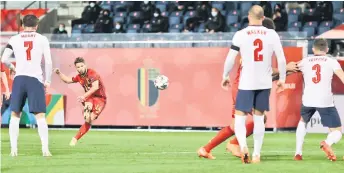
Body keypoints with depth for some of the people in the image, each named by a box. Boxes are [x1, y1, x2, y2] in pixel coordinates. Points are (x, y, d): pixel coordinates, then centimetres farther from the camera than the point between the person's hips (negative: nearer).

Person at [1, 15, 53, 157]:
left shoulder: (14, 39, 6)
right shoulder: (42, 39, 4)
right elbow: (48, 62, -1)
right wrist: (48, 81, 9)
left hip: (19, 79, 1)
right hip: (35, 79, -1)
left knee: (15, 115, 10)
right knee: (40, 116, -1)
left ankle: (14, 149, 4)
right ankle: (45, 149, -10)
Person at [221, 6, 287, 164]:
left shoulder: (240, 35, -6)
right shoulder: (272, 35, -1)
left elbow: (230, 58, -5)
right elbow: (281, 59, -1)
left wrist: (225, 76, 10)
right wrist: (282, 78, 12)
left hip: (246, 83, -2)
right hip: (265, 83, 2)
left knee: (240, 118, 3)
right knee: (259, 118, 15)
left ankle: (243, 146, -23)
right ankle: (256, 154, 14)